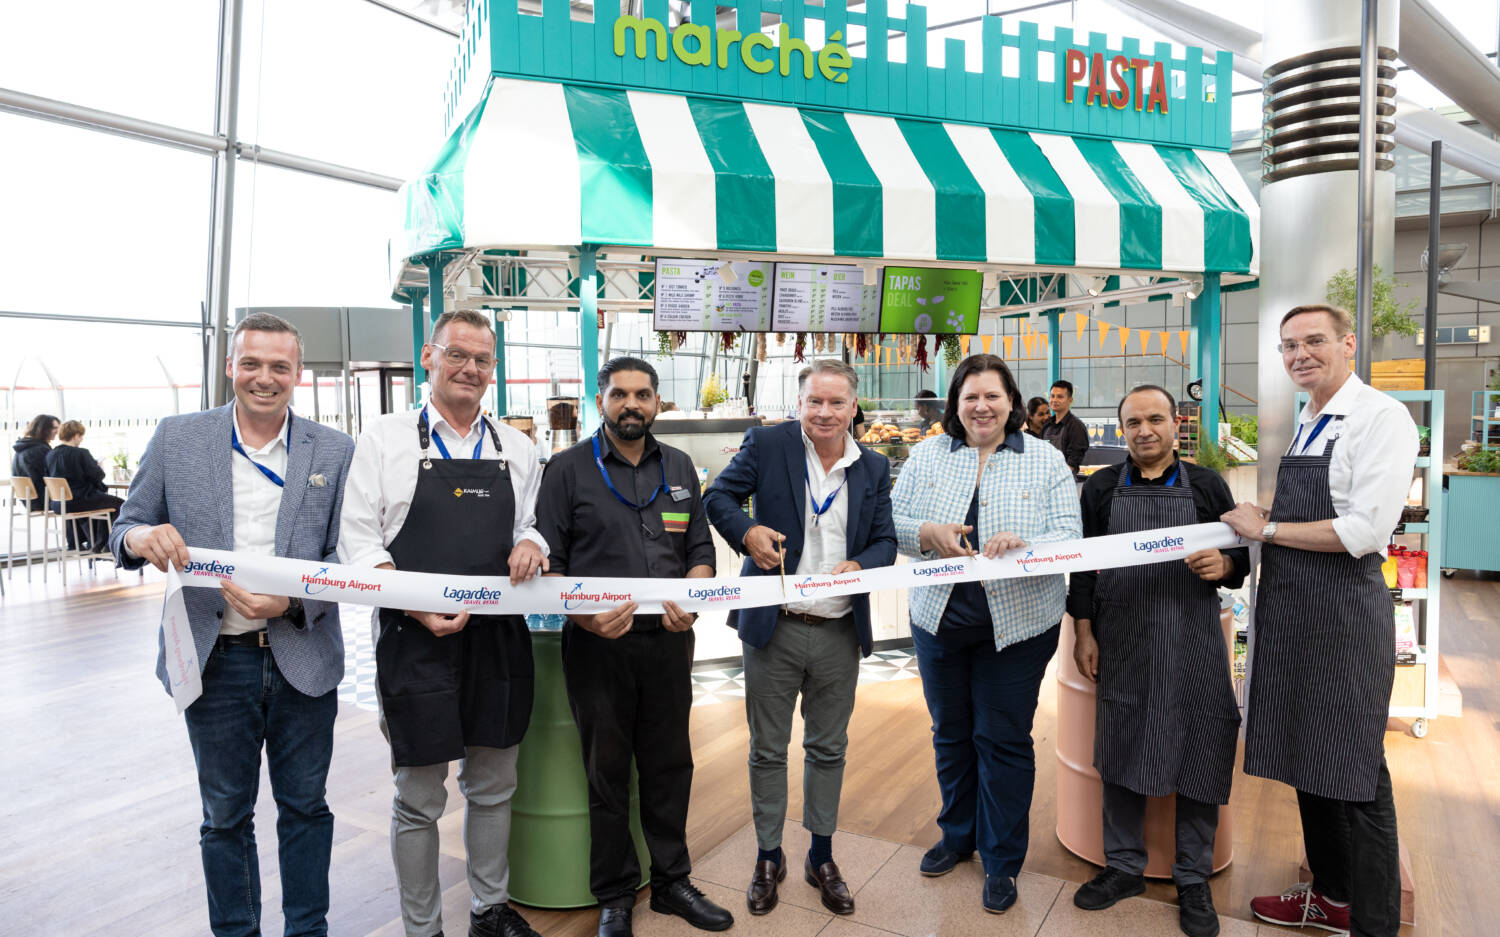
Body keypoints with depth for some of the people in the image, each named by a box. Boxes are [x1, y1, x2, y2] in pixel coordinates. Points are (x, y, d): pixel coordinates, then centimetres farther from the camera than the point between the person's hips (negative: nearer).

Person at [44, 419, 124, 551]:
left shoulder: (50, 454, 5)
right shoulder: (81, 453, -15)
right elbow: (97, 476, -15)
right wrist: (99, 466, 7)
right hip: (79, 500, -8)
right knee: (119, 503, 7)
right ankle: (101, 544, 12)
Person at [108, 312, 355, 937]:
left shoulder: (336, 452, -1)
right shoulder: (176, 438, 0)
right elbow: (124, 531, 5)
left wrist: (292, 601, -19)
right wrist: (142, 538, -19)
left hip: (304, 658, 0)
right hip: (216, 659, 0)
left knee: (305, 807, 14)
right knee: (225, 815, 14)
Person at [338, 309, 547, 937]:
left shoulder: (516, 448, 10)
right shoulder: (386, 439, -1)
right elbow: (357, 539, -6)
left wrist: (529, 543, -8)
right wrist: (418, 608, -18)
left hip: (499, 637, 4)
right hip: (416, 642, -4)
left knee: (493, 788, 17)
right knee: (419, 801, 7)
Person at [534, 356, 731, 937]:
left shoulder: (679, 468, 10)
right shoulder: (568, 469, -2)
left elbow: (700, 551, 11)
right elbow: (545, 561, -5)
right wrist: (583, 614, -20)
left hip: (668, 643, 3)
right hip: (597, 646, -3)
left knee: (670, 765, 13)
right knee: (607, 773, 9)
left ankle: (672, 882, 31)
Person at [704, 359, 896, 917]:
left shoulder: (873, 468, 5)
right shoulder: (766, 444, -4)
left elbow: (886, 540, 6)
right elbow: (718, 496, 0)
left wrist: (859, 566, -17)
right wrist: (746, 531, -20)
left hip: (840, 632, 3)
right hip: (775, 627, -2)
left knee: (828, 749, 16)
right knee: (767, 750, 11)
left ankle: (821, 858, 34)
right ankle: (768, 857, 30)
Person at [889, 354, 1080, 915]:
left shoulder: (1046, 461, -2)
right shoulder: (926, 456, 3)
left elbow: (1070, 537, -9)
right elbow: (891, 521, 1)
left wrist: (1023, 545, -28)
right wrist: (927, 534, -19)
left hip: (1017, 624, -2)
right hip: (939, 618, 3)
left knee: (1004, 740, 6)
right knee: (950, 733, 16)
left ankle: (1003, 862, 24)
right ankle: (958, 836, 38)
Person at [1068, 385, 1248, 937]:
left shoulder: (1207, 486, 5)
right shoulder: (1101, 488, 6)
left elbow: (1241, 558, 7)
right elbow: (1082, 565, 6)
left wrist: (1223, 565, -17)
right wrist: (1083, 632, 1)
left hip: (1193, 642, 0)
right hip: (1122, 643, 1)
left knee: (1198, 753, 3)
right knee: (1121, 752, 8)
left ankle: (1193, 881, 21)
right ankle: (1124, 867, 25)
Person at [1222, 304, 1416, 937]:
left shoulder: (1380, 417, -12)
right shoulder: (1306, 424, 13)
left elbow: (1364, 531, -20)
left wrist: (1266, 529, -13)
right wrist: (1259, 527, 5)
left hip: (1345, 611, -9)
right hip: (1291, 610, 9)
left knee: (1354, 774, 1)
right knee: (1305, 758, 18)